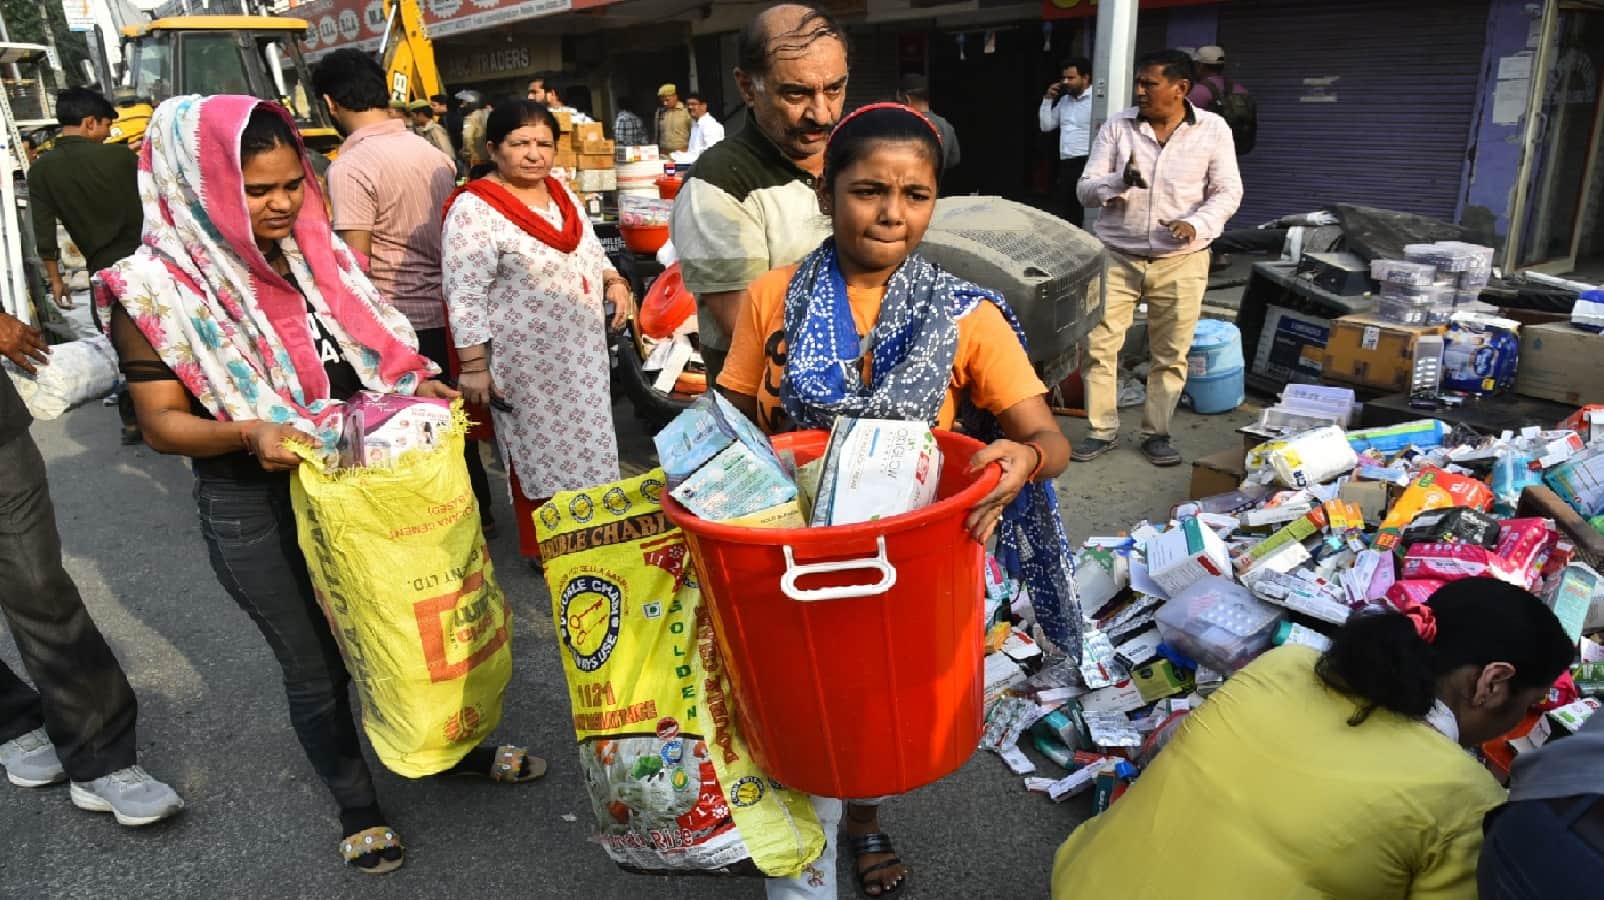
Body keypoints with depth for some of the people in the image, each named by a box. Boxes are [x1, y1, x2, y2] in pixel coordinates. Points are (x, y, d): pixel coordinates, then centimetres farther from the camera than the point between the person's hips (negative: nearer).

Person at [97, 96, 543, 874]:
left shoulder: (319, 254, 0)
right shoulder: (155, 289, -14)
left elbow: (376, 353, 11)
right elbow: (163, 424, -13)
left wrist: (414, 385, -8)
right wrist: (247, 432, -31)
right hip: (254, 510, -4)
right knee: (316, 665, 12)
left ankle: (456, 747, 43)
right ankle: (358, 807, 36)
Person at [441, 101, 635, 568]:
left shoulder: (561, 192, 8)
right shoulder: (474, 210, -15)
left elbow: (589, 249, 21)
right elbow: (465, 297, -17)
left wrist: (613, 280, 2)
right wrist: (474, 366, -19)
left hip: (583, 349, 7)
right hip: (527, 358, -7)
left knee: (587, 441, 17)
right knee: (540, 449, 5)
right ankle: (542, 547, 23)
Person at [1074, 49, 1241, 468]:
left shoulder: (1213, 129, 0)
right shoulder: (1117, 126, 0)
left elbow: (1227, 192, 2)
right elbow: (1085, 189, -1)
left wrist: (1198, 224, -18)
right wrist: (1120, 180, -22)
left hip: (1181, 262, 0)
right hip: (1117, 256, 1)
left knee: (1170, 354, 6)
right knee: (1099, 344, -1)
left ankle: (1156, 433, 21)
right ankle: (1101, 430, 14)